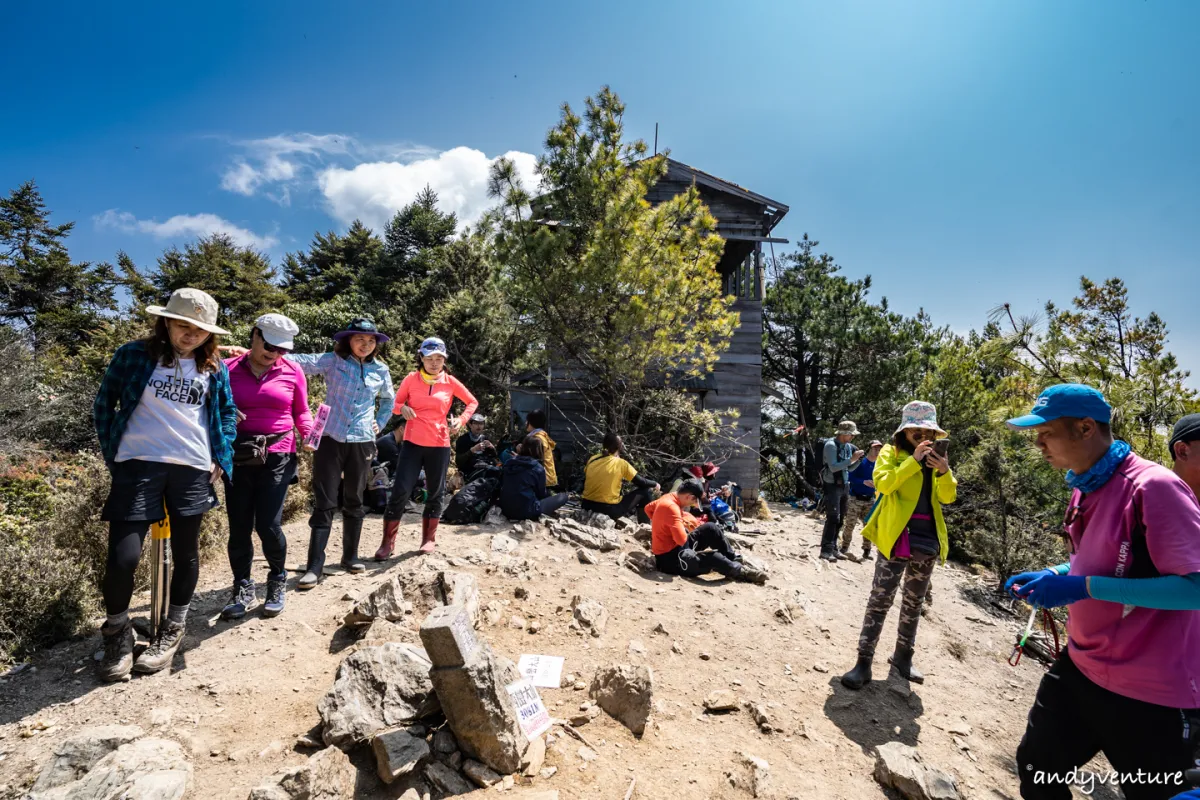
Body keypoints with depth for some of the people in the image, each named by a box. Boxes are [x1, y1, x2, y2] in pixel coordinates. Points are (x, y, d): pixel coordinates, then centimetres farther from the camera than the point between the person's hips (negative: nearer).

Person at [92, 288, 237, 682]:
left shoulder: (214, 368, 7)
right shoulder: (133, 355, 2)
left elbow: (227, 412, 16)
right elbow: (103, 406, 8)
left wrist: (221, 458, 6)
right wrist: (112, 456, 4)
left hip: (193, 470, 2)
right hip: (139, 466, -2)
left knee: (185, 552, 10)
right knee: (123, 556, -6)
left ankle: (172, 630, 29)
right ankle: (117, 632, 21)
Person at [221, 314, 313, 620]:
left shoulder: (293, 372, 2)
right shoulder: (228, 369, 4)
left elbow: (301, 412, 9)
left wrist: (309, 434, -9)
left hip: (277, 457, -2)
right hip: (238, 457, 2)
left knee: (268, 525, -5)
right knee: (239, 526, 6)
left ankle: (277, 582, 20)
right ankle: (243, 588, 24)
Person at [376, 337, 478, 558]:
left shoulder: (450, 382, 1)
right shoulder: (411, 378, 0)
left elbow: (473, 402, 12)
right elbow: (396, 402, 9)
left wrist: (461, 419, -4)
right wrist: (402, 408, -14)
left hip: (439, 445, 1)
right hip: (412, 442, -1)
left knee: (435, 492, 10)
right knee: (400, 491, -5)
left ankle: (429, 538, 26)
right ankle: (388, 542, 7)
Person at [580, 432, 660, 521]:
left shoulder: (592, 459, 3)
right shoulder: (621, 463, -9)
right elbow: (641, 482, -1)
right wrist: (655, 484, 16)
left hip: (587, 506, 6)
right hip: (610, 510, -6)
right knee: (646, 490, 8)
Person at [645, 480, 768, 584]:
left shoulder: (669, 497, 1)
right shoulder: (670, 507, -28)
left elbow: (648, 508, 21)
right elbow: (682, 539, -37)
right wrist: (681, 525, -16)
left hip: (675, 546, 10)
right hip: (669, 559, -10)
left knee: (711, 529, 0)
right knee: (712, 557, -24)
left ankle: (735, 561, 6)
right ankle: (740, 572, -2)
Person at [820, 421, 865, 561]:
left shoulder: (848, 446, 9)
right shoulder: (831, 445, -14)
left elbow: (849, 468, 18)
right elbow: (833, 467, -23)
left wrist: (857, 459, 1)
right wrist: (851, 459, -23)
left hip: (843, 486, 8)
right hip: (832, 486, -8)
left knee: (840, 519, 11)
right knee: (833, 518, -12)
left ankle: (833, 548, 19)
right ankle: (826, 550, -9)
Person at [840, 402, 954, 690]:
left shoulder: (935, 458, 14)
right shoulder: (891, 453, 0)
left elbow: (948, 497, 4)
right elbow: (882, 483, -18)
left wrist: (945, 472, -14)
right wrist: (913, 460, -23)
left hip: (928, 540, 6)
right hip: (897, 537, -5)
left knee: (914, 602, 15)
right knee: (880, 600, -6)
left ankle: (903, 656, 29)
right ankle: (864, 663, 0)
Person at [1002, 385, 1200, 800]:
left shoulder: (1154, 487, -22)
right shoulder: (1084, 489, 4)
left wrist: (1084, 588, -30)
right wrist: (1050, 576, 1)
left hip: (1151, 692, -8)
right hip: (1080, 669, 8)